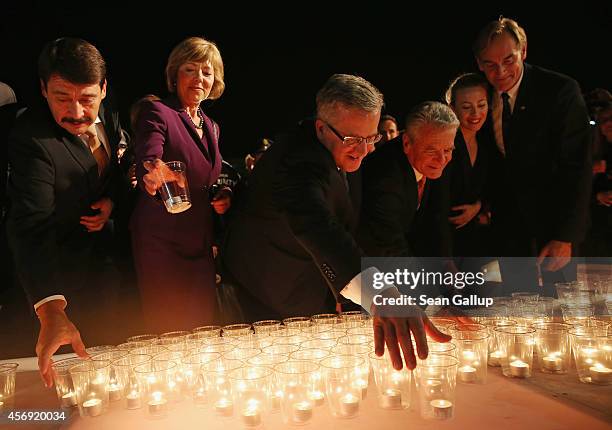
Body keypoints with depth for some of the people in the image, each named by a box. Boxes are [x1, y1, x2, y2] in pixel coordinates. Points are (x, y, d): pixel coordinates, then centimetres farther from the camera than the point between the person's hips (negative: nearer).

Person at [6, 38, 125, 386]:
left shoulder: (109, 119, -8)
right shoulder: (31, 138, -29)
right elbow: (32, 228, -39)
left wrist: (111, 200, -13)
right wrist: (51, 311, -50)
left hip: (104, 251, 6)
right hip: (63, 269, -6)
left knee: (109, 344, 24)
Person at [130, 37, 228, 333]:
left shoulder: (211, 127, 16)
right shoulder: (156, 112, -6)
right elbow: (147, 162, -23)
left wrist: (223, 198, 4)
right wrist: (152, 177, -44)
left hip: (202, 246, 7)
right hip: (161, 242, -6)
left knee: (203, 327, 10)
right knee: (166, 332, -1)